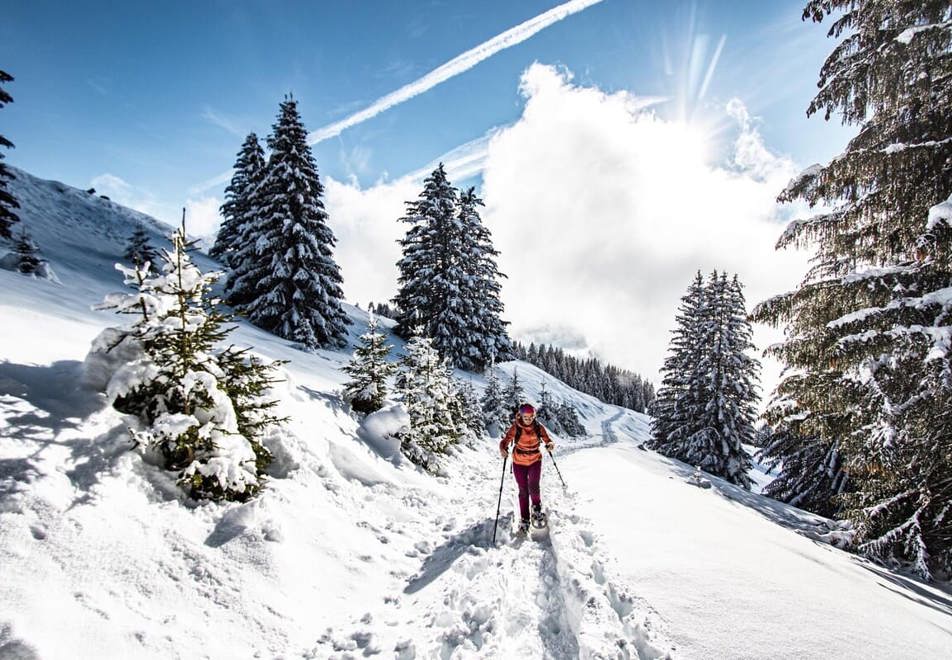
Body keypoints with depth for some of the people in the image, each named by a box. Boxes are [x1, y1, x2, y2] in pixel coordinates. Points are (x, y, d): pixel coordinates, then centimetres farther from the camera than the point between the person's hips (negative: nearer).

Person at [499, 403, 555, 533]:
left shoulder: (538, 427, -11)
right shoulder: (515, 428, -16)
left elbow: (547, 439, -5)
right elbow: (505, 440, -18)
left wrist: (550, 444, -28)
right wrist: (503, 449, -39)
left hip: (535, 461, 0)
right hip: (519, 463, 0)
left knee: (533, 487, -13)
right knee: (523, 490, 6)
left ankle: (537, 508, 17)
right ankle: (524, 519, 20)